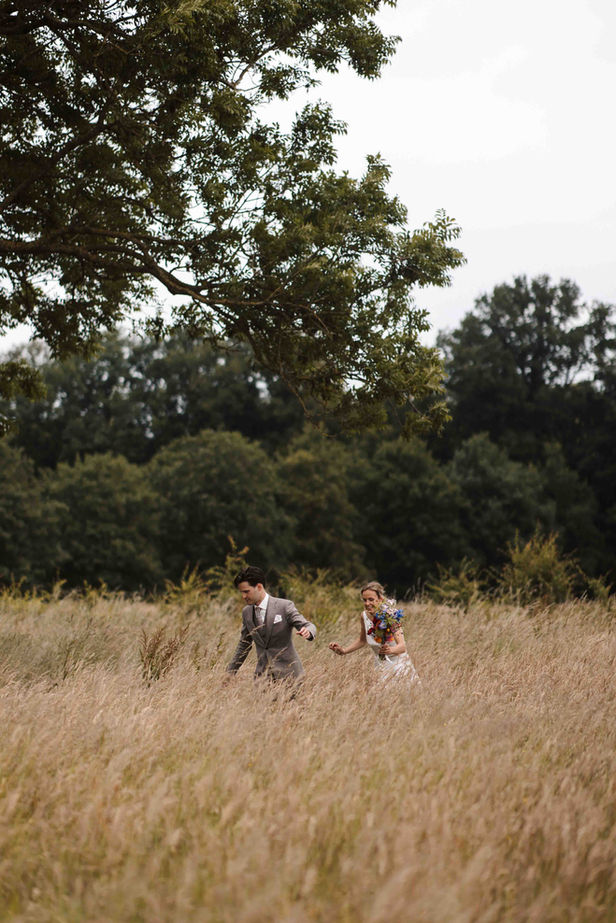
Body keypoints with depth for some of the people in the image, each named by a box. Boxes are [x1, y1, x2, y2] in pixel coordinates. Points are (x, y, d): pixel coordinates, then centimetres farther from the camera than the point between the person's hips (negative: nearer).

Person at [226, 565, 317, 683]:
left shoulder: (285, 606, -7)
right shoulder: (246, 612, 9)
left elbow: (308, 625, -10)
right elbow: (243, 646, 18)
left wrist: (307, 632, -35)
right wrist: (229, 673, 16)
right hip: (263, 676, 4)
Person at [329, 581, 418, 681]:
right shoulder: (364, 616, -4)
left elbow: (402, 646, -27)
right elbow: (362, 641, 14)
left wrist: (391, 650, -48)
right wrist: (343, 651, 1)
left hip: (398, 665, -3)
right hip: (380, 667, 3)